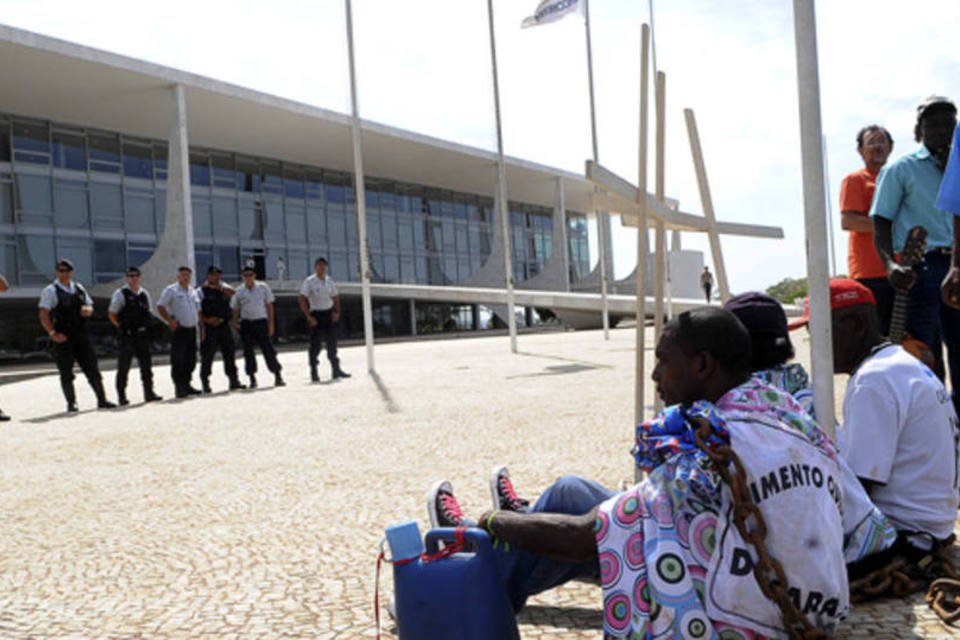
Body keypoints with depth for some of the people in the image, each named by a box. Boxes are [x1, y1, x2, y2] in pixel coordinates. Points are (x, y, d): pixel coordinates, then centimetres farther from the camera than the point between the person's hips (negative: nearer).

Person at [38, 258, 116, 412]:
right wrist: (53, 333, -19)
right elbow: (44, 315, -10)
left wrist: (87, 309, -3)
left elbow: (90, 305, 22)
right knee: (66, 372, 2)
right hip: (62, 337, -4)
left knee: (92, 368, 4)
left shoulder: (79, 288, 13)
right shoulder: (50, 291, -3)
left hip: (81, 335, 5)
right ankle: (71, 403, 10)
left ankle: (102, 399, 10)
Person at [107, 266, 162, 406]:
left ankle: (149, 393, 15)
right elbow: (111, 313, -4)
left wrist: (147, 326, 10)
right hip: (127, 336, -5)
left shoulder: (145, 294, 12)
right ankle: (121, 396, 8)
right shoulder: (120, 294, -5)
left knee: (146, 365, 8)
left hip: (143, 335, 5)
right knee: (123, 367, 0)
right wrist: (121, 327, -6)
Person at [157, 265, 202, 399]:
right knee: (178, 360, -6)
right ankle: (179, 388, -2)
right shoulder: (171, 290, -4)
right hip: (179, 330, -7)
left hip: (192, 329, 7)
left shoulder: (193, 291, 17)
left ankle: (187, 384, 21)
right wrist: (170, 321, -17)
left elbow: (198, 310, 23)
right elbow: (160, 307, -9)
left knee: (191, 360, 10)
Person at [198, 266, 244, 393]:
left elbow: (232, 292, -6)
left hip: (224, 325, 5)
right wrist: (207, 320, -17)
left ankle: (234, 381, 14)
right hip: (209, 327, -5)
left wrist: (219, 287, -20)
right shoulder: (201, 291, 0)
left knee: (229, 353, 7)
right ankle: (205, 383, 6)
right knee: (207, 356, -2)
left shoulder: (223, 287, 15)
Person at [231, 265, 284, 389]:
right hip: (246, 323, 1)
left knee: (268, 349, -3)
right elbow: (235, 309, 11)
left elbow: (269, 305, 4)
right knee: (248, 352, 4)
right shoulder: (239, 291, 4)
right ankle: (252, 379, 13)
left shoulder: (263, 287, 2)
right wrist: (234, 323, 1)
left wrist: (271, 323, 0)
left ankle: (278, 377, 3)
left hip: (261, 322, -1)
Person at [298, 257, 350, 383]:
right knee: (315, 344, 0)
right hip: (316, 315, -4)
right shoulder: (309, 282, -8)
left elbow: (335, 297, 17)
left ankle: (336, 370, 14)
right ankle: (314, 372, 9)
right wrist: (309, 316, -16)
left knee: (332, 343, 7)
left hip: (329, 314, 5)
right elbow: (301, 299, -11)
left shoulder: (330, 281, 9)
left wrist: (337, 312, 3)